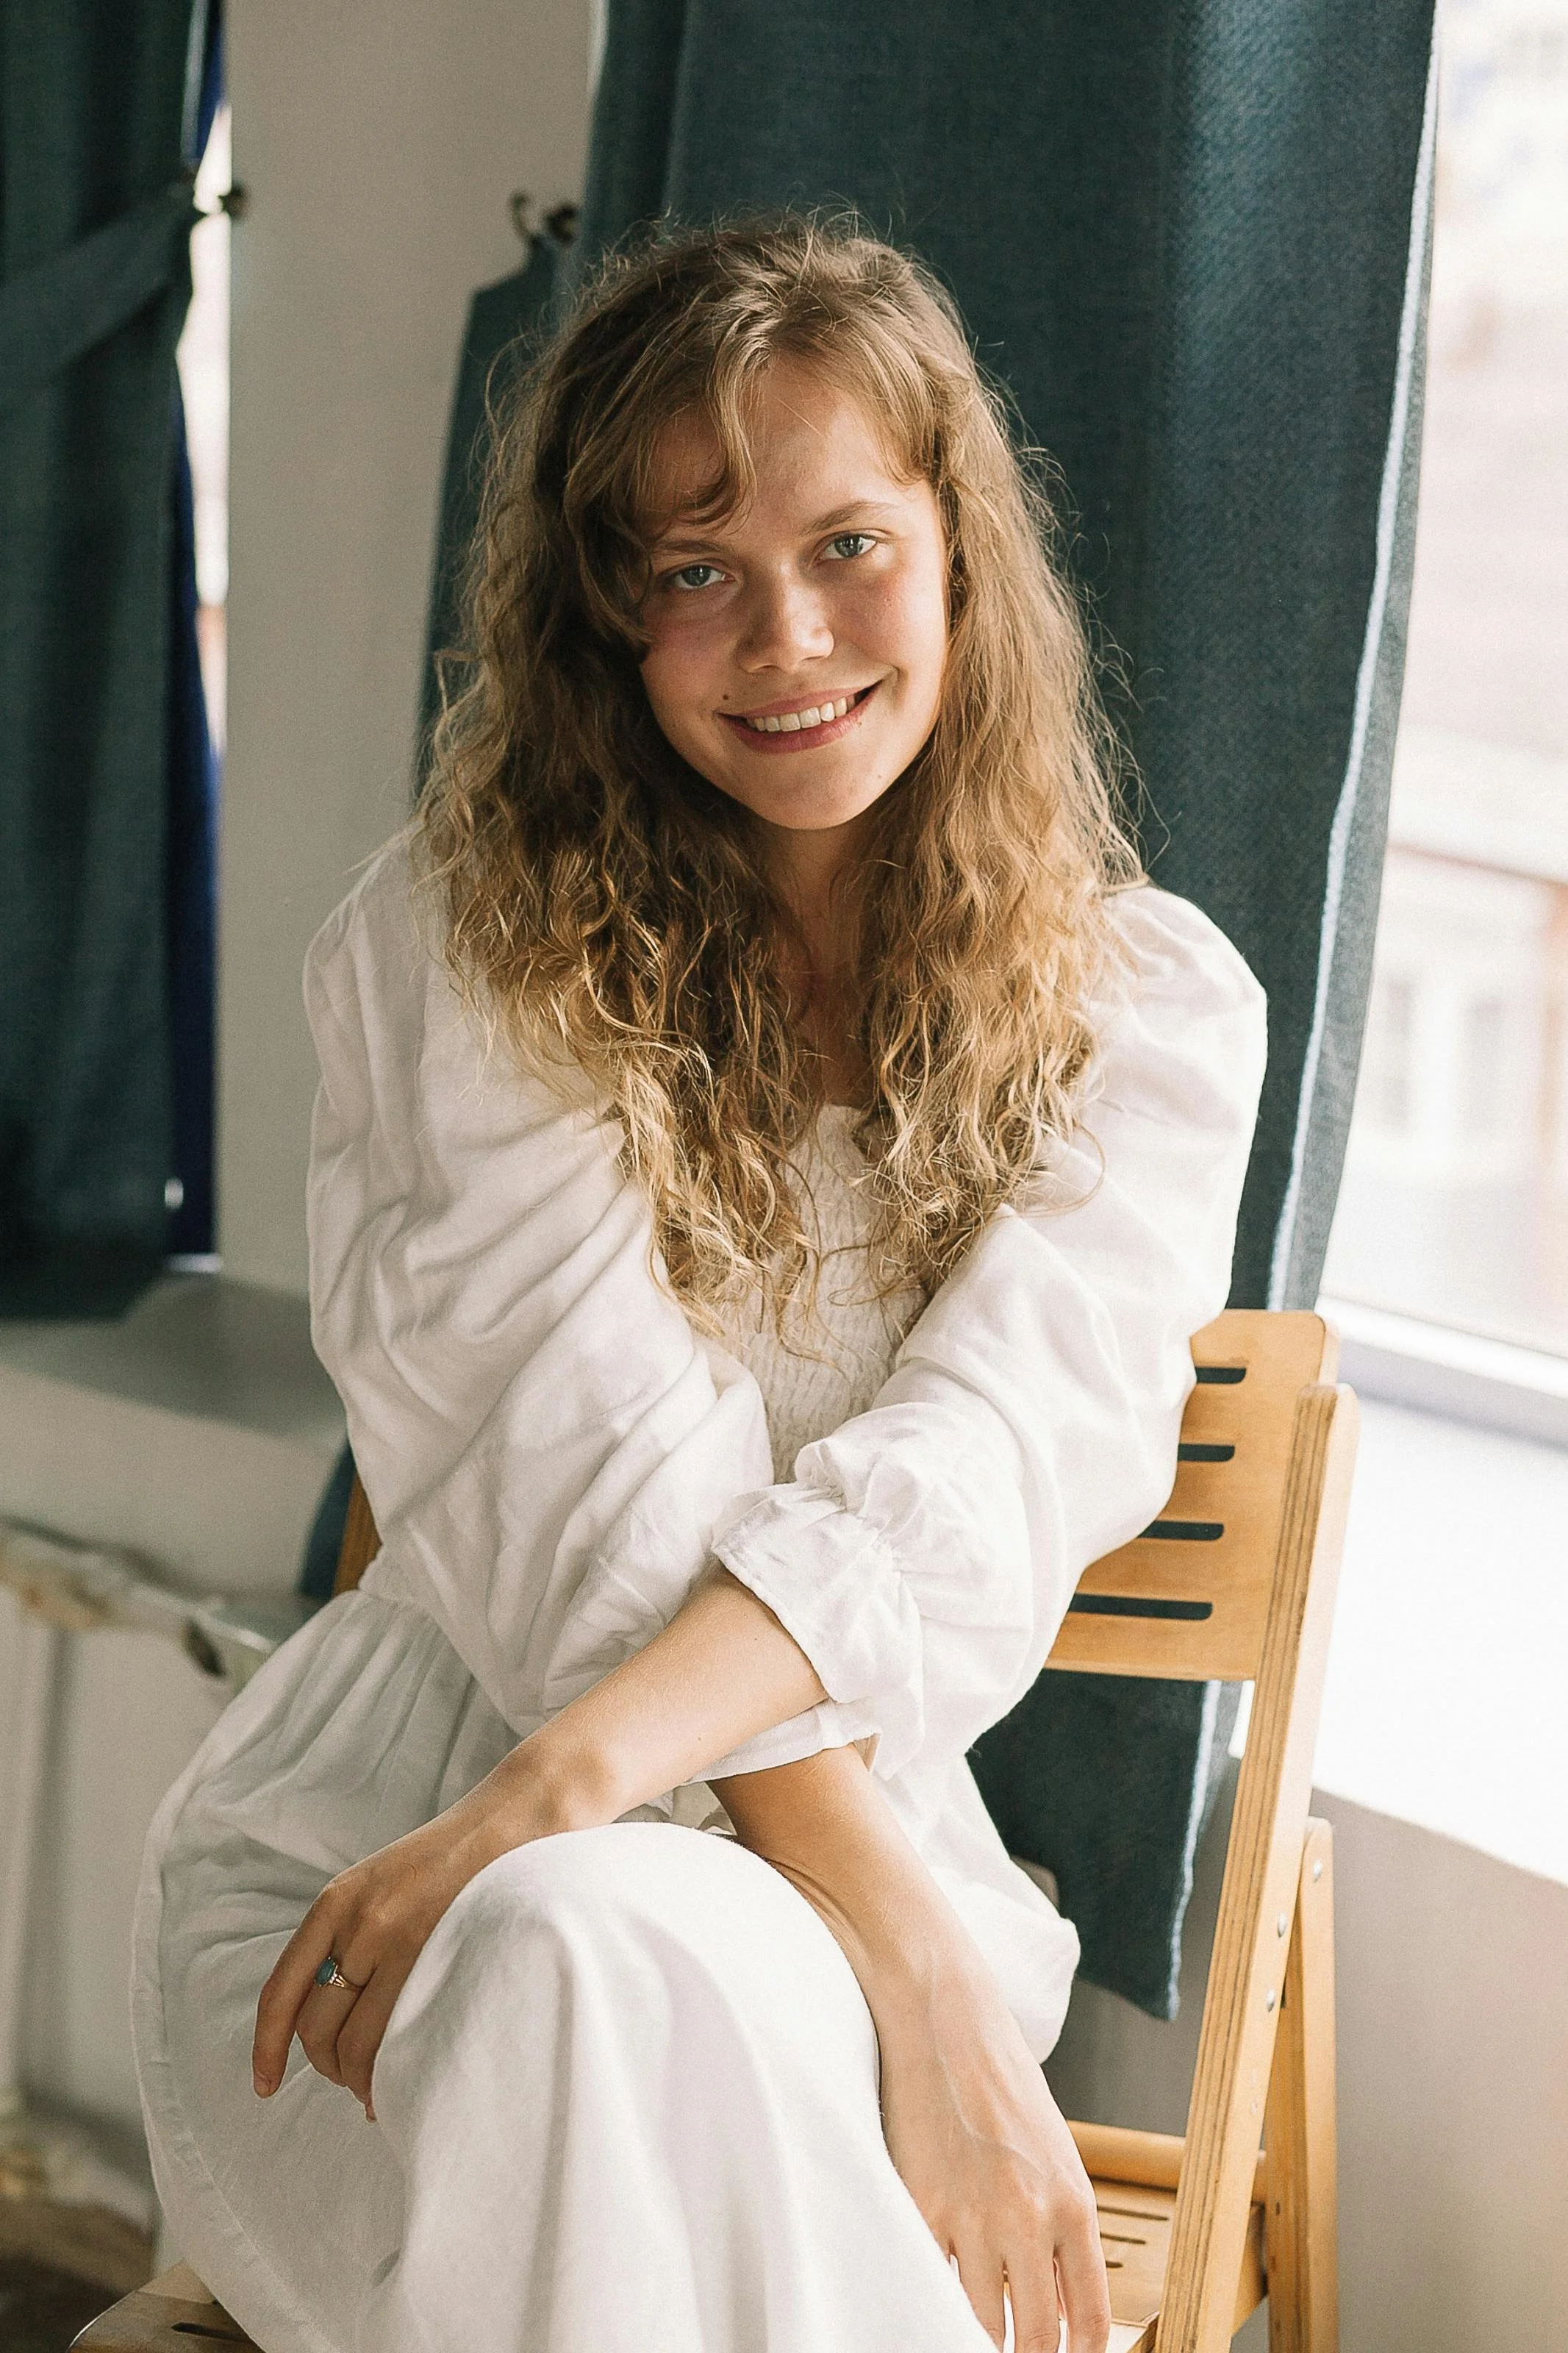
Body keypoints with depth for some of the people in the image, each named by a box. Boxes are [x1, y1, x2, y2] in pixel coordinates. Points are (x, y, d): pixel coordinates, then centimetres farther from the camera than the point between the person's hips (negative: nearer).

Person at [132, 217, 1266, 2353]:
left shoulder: (1150, 1007, 4)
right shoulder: (453, 943, -1)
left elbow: (972, 1478, -12)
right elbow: (597, 1492, -11)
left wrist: (544, 1801, -29)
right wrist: (923, 1977, -23)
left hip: (824, 1868, 1)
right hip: (359, 1843, 0)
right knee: (586, 1963, -37)